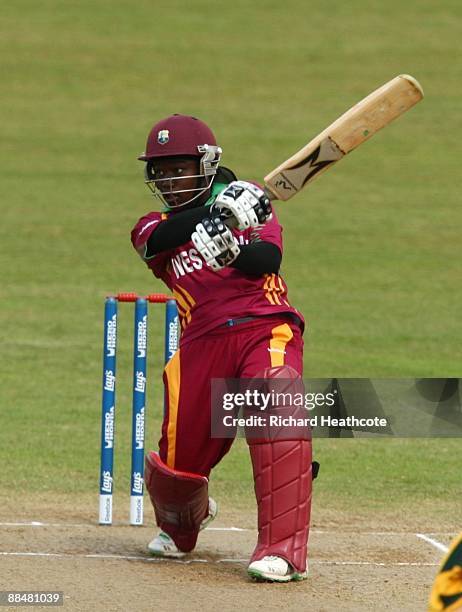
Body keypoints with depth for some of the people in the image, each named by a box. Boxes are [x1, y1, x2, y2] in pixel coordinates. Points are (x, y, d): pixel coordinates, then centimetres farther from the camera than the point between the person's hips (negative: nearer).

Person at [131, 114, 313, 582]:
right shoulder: (152, 230, 14)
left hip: (266, 328, -3)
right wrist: (222, 211, -28)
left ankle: (283, 550, -29)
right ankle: (180, 527, 39)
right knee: (178, 459, 1)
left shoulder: (247, 201, 12)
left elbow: (268, 258, -7)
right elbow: (164, 237, -12)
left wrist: (233, 250, -29)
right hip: (202, 343, 3)